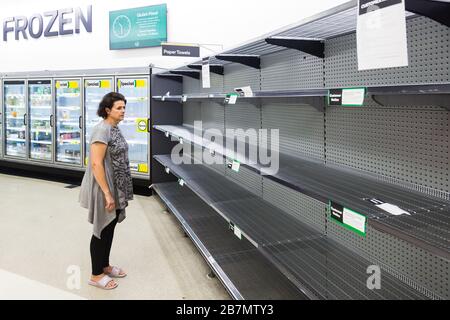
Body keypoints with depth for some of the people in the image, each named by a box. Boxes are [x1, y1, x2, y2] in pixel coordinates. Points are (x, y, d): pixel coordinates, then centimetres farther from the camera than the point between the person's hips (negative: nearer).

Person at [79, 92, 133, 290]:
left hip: (116, 189, 9)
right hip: (104, 189, -9)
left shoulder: (115, 129, 9)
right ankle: (96, 275, 18)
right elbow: (96, 164, -24)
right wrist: (107, 193, -25)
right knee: (102, 230, 3)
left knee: (110, 228, 18)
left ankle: (105, 266, 34)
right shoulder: (102, 130, -19)